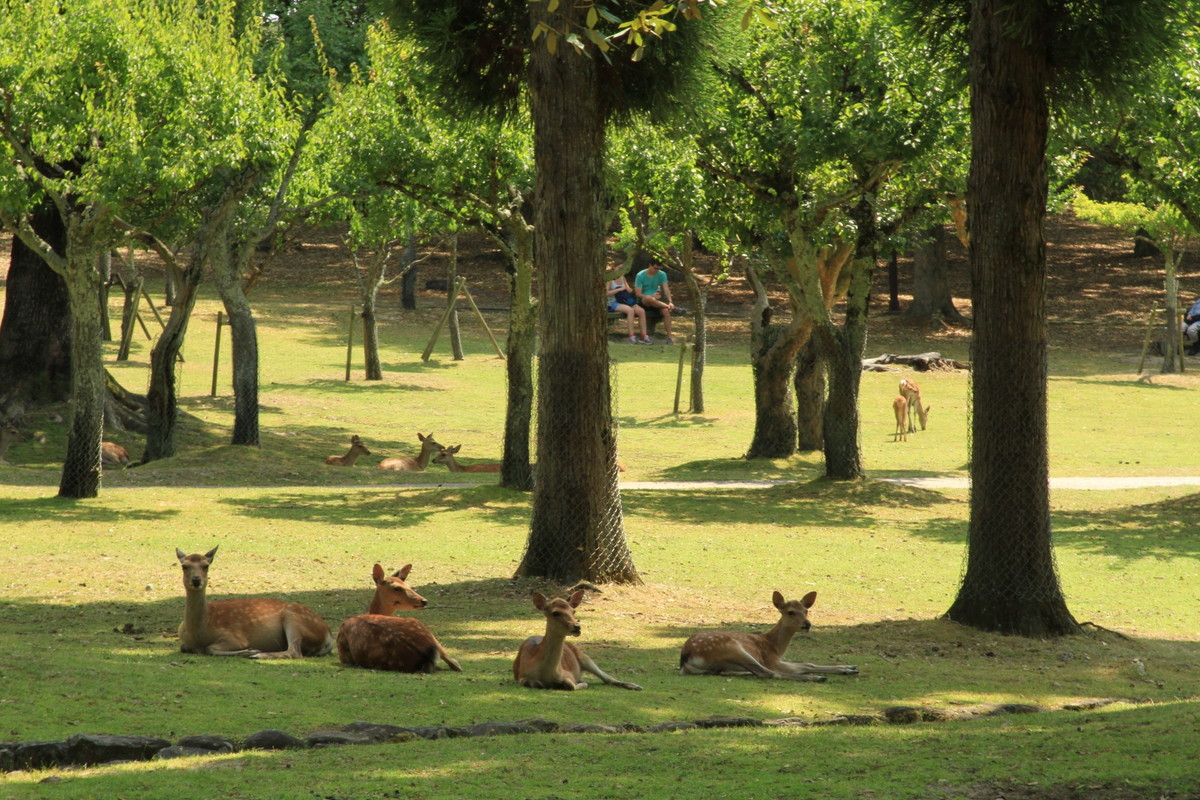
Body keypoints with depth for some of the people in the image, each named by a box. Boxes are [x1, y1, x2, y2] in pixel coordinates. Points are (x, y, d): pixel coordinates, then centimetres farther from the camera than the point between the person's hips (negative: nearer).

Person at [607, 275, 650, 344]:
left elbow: (628, 290, 20)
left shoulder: (622, 277, 15)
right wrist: (620, 289, -18)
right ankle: (631, 337, -34)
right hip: (613, 303, -7)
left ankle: (644, 336, -15)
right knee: (630, 310, -34)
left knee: (641, 311, -16)